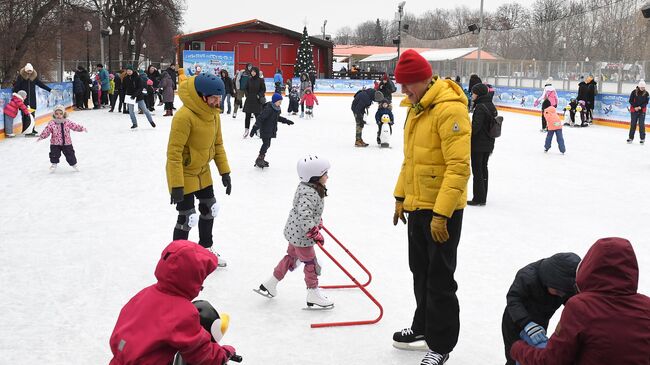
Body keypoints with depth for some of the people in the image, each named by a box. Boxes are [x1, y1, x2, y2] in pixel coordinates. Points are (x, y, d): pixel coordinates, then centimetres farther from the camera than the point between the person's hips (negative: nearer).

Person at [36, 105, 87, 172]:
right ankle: (54, 164, 25)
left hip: (67, 143, 1)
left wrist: (82, 128, -7)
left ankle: (74, 164, 29)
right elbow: (46, 131, -12)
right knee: (54, 154, 1)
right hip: (55, 144, -1)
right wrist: (41, 136, -22)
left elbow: (75, 126, 1)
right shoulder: (51, 123, -10)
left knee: (70, 154, 9)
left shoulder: (67, 122, -4)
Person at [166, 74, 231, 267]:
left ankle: (205, 250, 40)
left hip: (202, 171, 8)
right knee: (187, 218, -4)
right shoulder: (184, 116, -30)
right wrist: (176, 185, -30)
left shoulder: (213, 113, -4)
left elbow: (217, 143, 7)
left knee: (210, 209, 19)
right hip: (184, 173, -8)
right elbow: (174, 153, -29)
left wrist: (224, 172, 6)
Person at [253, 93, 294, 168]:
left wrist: (286, 121, 26)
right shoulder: (268, 109, -21)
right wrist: (255, 128, -30)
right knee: (266, 144, -10)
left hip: (271, 131, 9)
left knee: (267, 145, 13)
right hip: (265, 130, -9)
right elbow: (260, 118, -25)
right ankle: (259, 160, -1)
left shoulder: (277, 109, 7)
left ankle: (261, 159, 25)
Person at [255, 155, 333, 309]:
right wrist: (315, 233, -32)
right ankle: (313, 296, 16)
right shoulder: (309, 193, -28)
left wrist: (318, 220, 27)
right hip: (301, 235, -10)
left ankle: (269, 285, 33)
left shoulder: (308, 187, 3)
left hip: (294, 232, 10)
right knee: (311, 263, 3)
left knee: (291, 257, 22)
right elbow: (304, 216, -35)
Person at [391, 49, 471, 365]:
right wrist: (401, 197, 19)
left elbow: (459, 167, -25)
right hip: (417, 207, 9)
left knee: (439, 279, 1)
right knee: (420, 271, 21)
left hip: (442, 211, -9)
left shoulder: (449, 110, -21)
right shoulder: (416, 108, 10)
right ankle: (423, 327, 39)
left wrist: (441, 214, -26)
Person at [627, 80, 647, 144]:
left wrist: (640, 107, -15)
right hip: (634, 110, 0)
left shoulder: (646, 93, -3)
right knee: (633, 124, 5)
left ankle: (642, 138, 6)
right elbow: (631, 101, -4)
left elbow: (646, 102, -1)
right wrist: (635, 107, -15)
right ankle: (631, 137, 15)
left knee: (641, 124, -2)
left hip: (642, 110, 0)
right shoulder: (634, 92, -6)